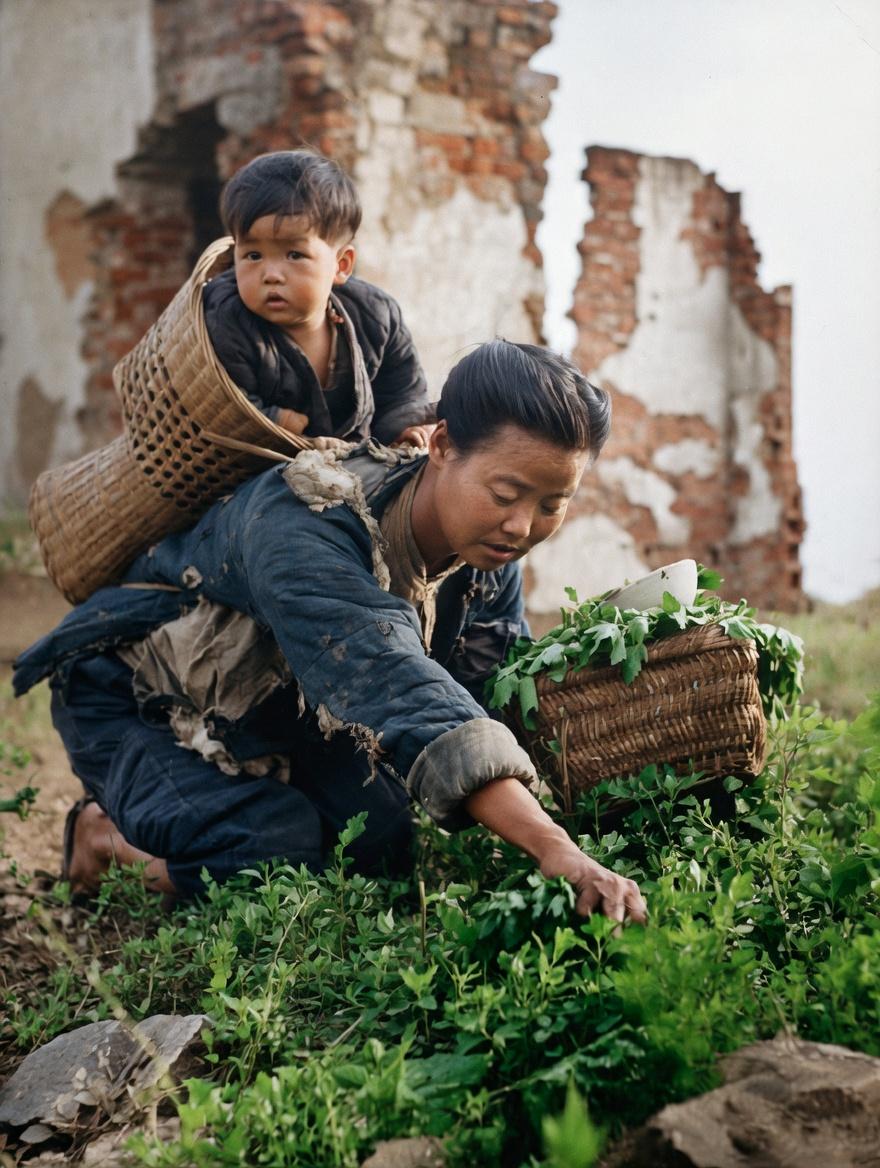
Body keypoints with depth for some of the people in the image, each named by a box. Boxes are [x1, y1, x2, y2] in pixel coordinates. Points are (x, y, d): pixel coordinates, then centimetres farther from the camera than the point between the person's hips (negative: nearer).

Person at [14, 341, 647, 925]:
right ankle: (108, 831, 2)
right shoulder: (303, 527, -41)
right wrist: (553, 849, -61)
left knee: (383, 840, -9)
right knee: (277, 851, -29)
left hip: (274, 704, 8)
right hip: (133, 700, -8)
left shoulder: (491, 547, -15)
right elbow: (394, 685, -54)